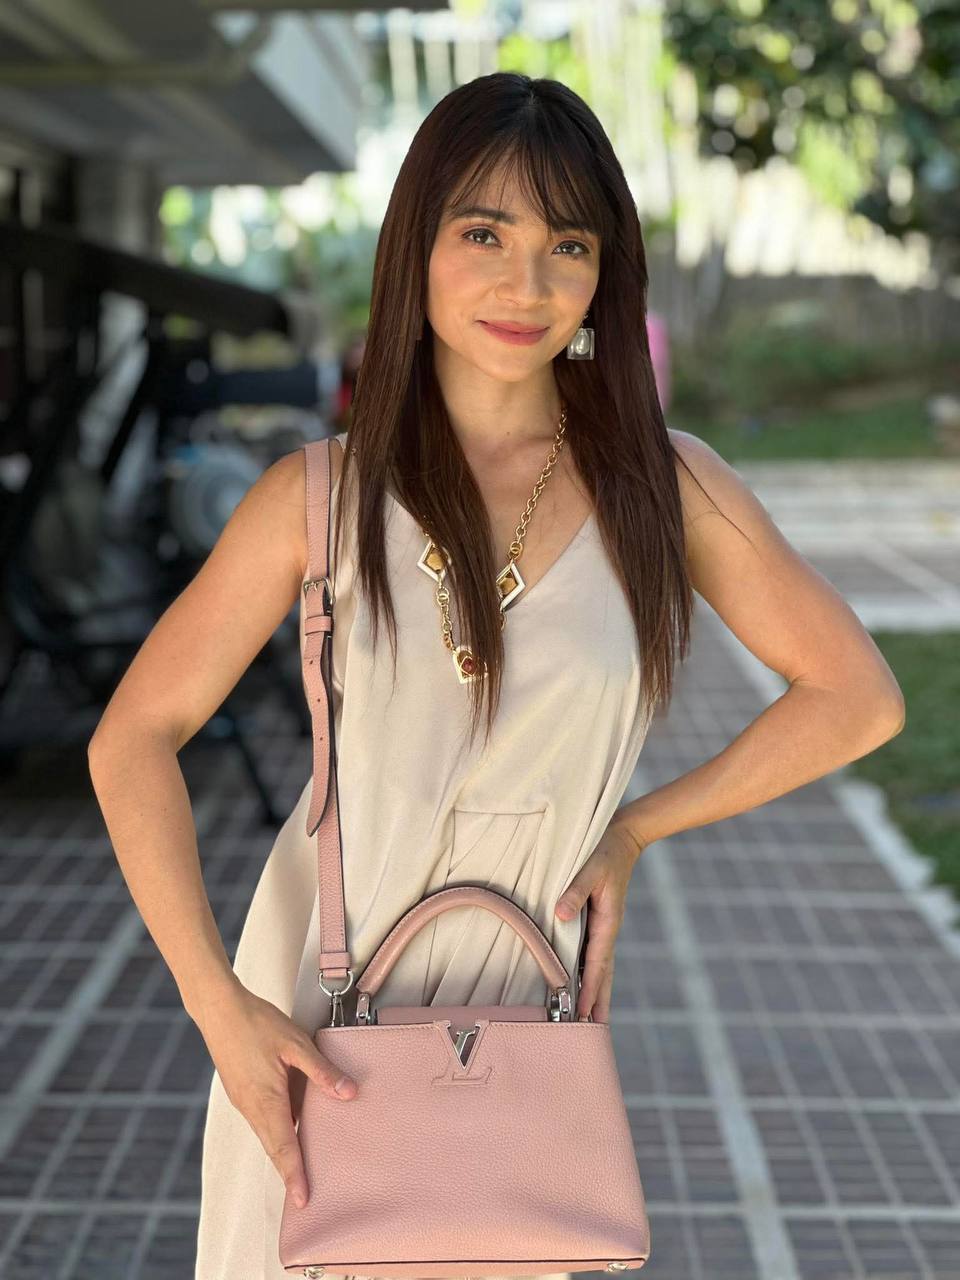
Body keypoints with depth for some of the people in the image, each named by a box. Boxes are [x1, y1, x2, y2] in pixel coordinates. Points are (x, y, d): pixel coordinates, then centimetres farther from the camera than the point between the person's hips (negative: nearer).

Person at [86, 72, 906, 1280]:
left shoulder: (666, 485, -6)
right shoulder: (320, 494, -8)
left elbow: (857, 699, 2)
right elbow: (133, 739, -8)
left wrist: (636, 828, -3)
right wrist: (219, 1007, -16)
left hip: (517, 1000, 0)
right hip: (314, 1002, 0)